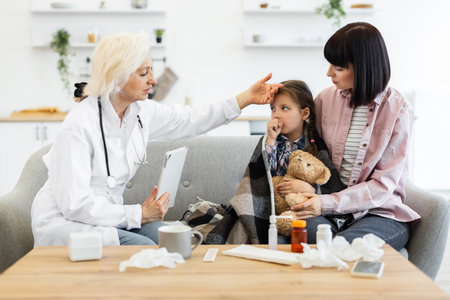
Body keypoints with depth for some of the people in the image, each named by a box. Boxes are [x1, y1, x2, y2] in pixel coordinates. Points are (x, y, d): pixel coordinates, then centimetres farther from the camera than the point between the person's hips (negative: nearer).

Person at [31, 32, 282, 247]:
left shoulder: (141, 112, -2)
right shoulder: (80, 124, -24)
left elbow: (192, 121, 14)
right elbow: (74, 204, -26)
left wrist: (247, 98, 9)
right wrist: (139, 214, -21)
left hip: (109, 214, 7)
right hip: (63, 222, -7)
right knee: (142, 247, -26)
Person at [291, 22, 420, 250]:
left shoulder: (397, 110, -6)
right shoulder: (326, 98, 6)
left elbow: (383, 185, -10)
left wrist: (328, 203, -21)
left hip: (380, 213, -2)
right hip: (330, 209, 3)